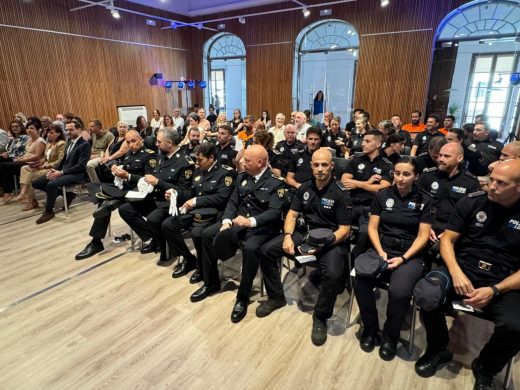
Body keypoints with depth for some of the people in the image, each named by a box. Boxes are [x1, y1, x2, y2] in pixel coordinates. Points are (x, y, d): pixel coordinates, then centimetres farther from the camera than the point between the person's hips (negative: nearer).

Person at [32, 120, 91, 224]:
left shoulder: (85, 145, -11)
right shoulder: (69, 142, 16)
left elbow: (81, 166, -18)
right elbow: (64, 159, 19)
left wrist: (61, 172, -21)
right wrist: (55, 170, 0)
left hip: (76, 174, -9)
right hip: (63, 171, 9)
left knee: (51, 184, -31)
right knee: (36, 183, 3)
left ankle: (49, 212, -10)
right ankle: (67, 194, 9)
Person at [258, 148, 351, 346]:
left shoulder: (340, 193, -11)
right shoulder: (305, 187, 5)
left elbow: (344, 230, -13)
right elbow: (292, 214, 7)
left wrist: (320, 245, -25)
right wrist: (288, 236, -12)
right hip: (304, 233, 5)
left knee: (333, 274, -33)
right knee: (265, 251, -8)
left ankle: (320, 317, -4)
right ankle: (276, 297, 12)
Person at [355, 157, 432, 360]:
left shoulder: (424, 201, 4)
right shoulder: (382, 195, 8)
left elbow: (423, 236, -2)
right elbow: (372, 228, 5)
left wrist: (403, 258, -14)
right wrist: (381, 252, -11)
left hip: (411, 255, -1)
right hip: (381, 249, 2)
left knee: (399, 291, -31)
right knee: (360, 281, -28)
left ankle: (390, 336, -1)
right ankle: (370, 328, -1)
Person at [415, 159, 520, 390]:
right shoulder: (471, 202, -1)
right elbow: (447, 240, 0)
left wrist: (494, 290, -18)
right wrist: (457, 273, -16)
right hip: (463, 269, 1)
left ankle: (485, 368, 8)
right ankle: (439, 349, 5)